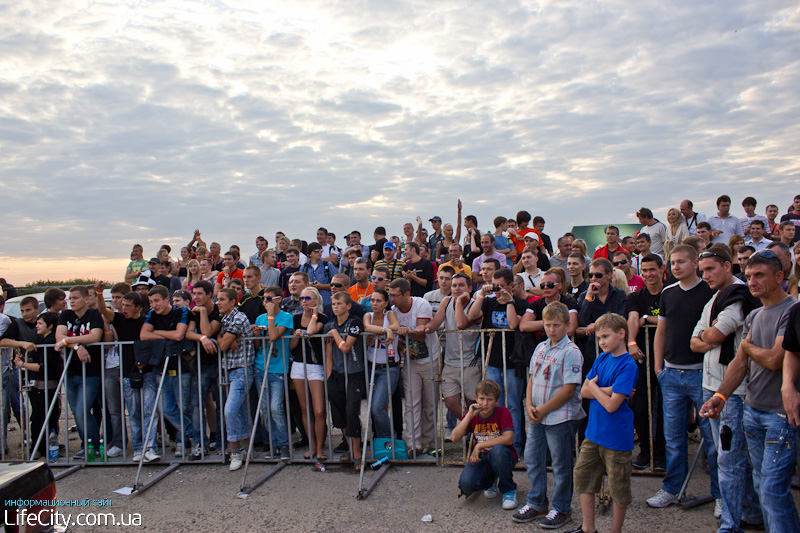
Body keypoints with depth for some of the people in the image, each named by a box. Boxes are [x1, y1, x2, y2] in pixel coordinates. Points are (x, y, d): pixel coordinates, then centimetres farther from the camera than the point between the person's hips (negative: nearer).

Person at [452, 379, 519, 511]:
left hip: (502, 457, -2)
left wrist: (479, 445, -26)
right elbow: (454, 438, -14)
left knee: (498, 450, -38)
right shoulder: (472, 415, -2)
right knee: (466, 484, -25)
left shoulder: (503, 412, -12)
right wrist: (469, 416, -20)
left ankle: (509, 490, -11)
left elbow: (508, 438, -28)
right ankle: (490, 482, 12)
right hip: (480, 459, 3)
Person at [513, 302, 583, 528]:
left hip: (560, 416, -7)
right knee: (532, 458, 15)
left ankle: (561, 509, 23)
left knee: (561, 464, 7)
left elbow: (568, 390, -18)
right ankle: (536, 503, 32)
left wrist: (543, 410, -15)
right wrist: (529, 406, -2)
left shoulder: (571, 352, -14)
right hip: (537, 416, 7)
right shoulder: (540, 348, 9)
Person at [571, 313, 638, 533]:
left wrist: (594, 387, -7)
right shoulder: (601, 359, 5)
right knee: (583, 476, 13)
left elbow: (611, 405, -22)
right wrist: (608, 390, -13)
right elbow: (584, 391, 3)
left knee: (618, 488, 8)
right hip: (594, 432, 7)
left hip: (616, 437, -7)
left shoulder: (628, 366, -17)